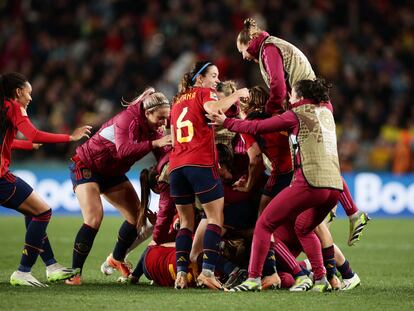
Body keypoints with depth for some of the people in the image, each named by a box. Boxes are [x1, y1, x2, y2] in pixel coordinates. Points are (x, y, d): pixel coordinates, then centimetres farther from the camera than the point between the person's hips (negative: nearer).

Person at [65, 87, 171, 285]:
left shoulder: (154, 129, -6)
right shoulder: (128, 119, -29)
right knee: (94, 217, -23)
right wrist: (154, 143, -49)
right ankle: (74, 273, -16)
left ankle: (117, 259, 28)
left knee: (137, 215, 4)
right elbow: (123, 150, -45)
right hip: (86, 167, -8)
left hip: (112, 172, 8)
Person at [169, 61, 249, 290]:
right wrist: (236, 95, -10)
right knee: (215, 219, -2)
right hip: (201, 163, -6)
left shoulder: (177, 101, 24)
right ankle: (207, 271, -15)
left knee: (186, 222, 12)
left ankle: (181, 273, -2)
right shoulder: (203, 93, 3)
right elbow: (213, 108, -21)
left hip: (176, 165, 7)